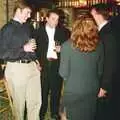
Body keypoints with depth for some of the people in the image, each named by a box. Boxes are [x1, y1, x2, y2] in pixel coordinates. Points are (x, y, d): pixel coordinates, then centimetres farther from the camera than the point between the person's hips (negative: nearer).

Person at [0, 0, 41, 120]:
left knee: (36, 101, 7)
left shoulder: (25, 27, 13)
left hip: (31, 66, 6)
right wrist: (23, 48, -15)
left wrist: (35, 60, 9)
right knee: (19, 102, 8)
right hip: (17, 68, -6)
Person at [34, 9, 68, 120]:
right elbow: (36, 48, 1)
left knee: (56, 90, 9)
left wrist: (61, 49, -12)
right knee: (43, 90, 4)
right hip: (43, 64, -1)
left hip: (57, 64, 1)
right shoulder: (39, 31, 3)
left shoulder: (62, 32, 8)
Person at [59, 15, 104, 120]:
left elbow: (64, 73, -11)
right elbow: (100, 71, 5)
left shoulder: (67, 46, -16)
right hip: (93, 91, 3)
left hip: (73, 91, -3)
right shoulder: (99, 46, -6)